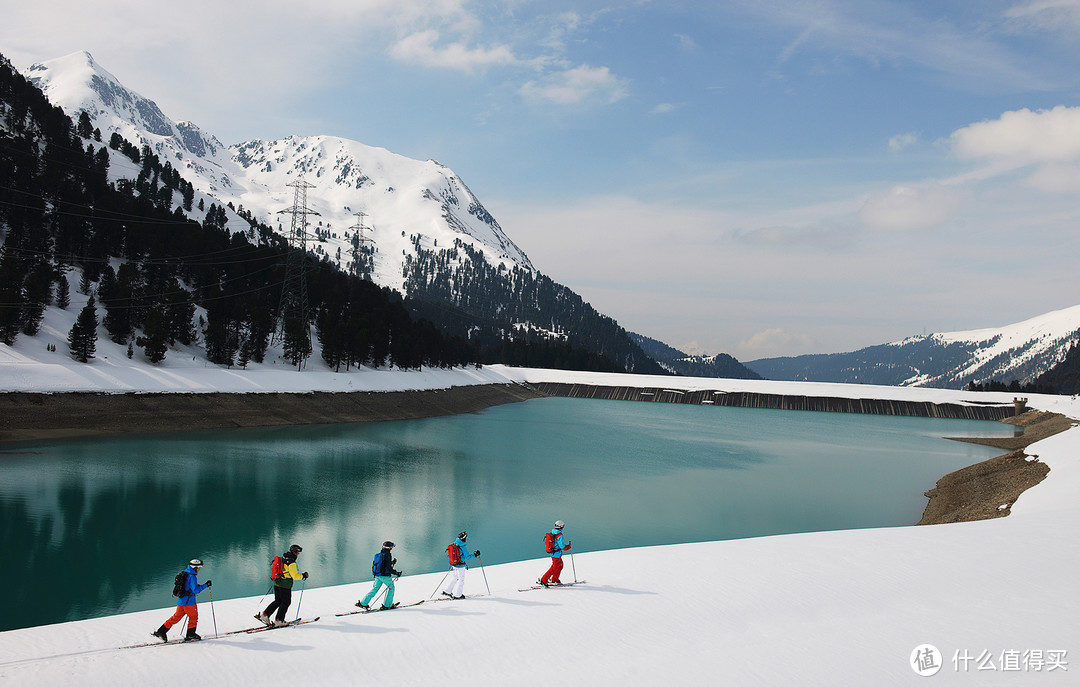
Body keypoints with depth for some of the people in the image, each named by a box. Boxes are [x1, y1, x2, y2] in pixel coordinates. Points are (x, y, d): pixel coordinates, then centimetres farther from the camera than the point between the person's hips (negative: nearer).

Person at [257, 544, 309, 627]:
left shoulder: (282, 558, 9)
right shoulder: (291, 563, -17)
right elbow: (295, 576, -20)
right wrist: (303, 575, -6)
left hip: (277, 584, 8)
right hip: (285, 586, -8)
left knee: (278, 601, 19)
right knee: (286, 603, 5)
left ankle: (265, 615, 14)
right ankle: (278, 621, 7)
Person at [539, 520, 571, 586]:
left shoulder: (552, 533, 2)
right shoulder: (560, 535, -23)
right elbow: (562, 547, -23)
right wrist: (569, 546, -6)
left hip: (552, 553, 9)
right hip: (557, 554, -9)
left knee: (560, 566, 24)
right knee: (554, 568, 1)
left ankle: (555, 580, 32)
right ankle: (543, 580, 1)